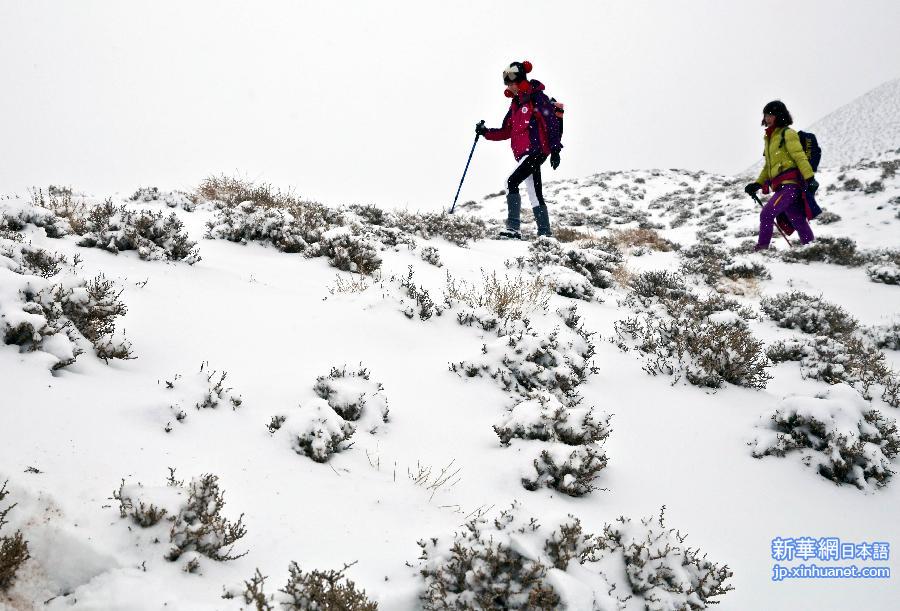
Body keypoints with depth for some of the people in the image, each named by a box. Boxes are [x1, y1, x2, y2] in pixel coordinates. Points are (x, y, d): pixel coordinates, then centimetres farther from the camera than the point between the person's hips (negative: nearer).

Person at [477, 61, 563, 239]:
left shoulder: (537, 98, -7)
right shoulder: (516, 103, 18)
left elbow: (552, 123, -12)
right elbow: (505, 131, 20)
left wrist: (555, 149, -17)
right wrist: (486, 132, 6)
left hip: (536, 150, -9)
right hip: (524, 154, 9)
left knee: (512, 182, -20)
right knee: (535, 194, 8)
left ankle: (513, 229, -22)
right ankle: (545, 234, 12)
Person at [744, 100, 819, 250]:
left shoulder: (787, 133, -2)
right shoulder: (769, 138, 22)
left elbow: (799, 156, -12)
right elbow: (768, 166, 28)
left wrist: (810, 177, -21)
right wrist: (758, 184, 18)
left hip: (790, 183, -8)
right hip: (781, 187, 8)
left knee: (767, 214, -18)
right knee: (799, 223, 7)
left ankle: (762, 248, -15)